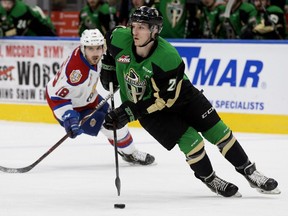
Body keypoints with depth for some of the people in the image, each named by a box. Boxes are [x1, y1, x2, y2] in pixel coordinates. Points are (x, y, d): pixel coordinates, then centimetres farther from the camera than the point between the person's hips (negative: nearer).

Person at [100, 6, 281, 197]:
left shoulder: (168, 58, -33)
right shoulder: (120, 39, -23)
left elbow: (162, 99, -30)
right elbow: (109, 42, 4)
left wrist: (129, 112, -34)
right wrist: (108, 70, 5)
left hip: (178, 94, -1)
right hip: (141, 103, 1)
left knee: (217, 131, -3)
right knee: (190, 141, -14)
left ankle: (249, 172, 13)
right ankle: (210, 180, 11)